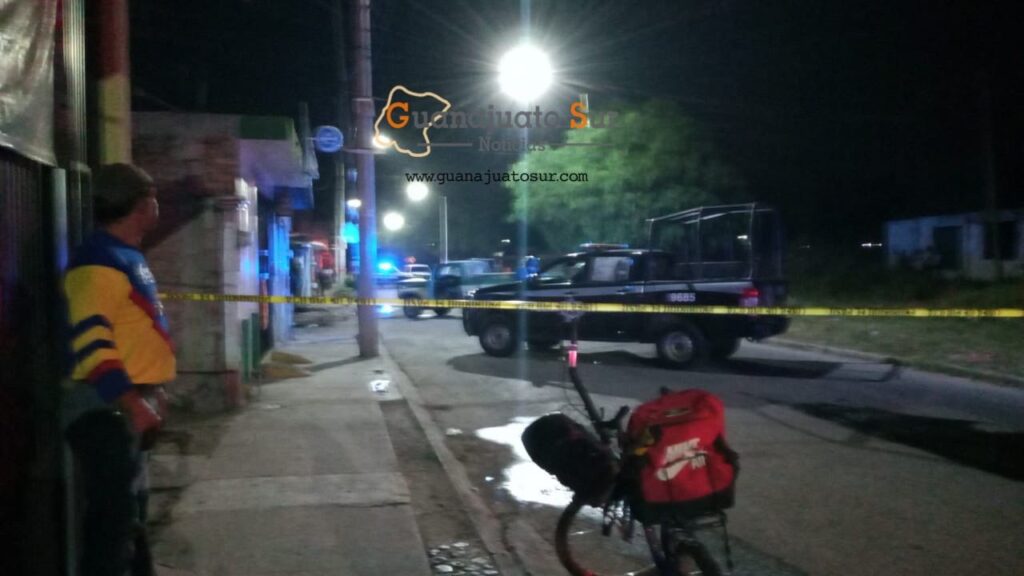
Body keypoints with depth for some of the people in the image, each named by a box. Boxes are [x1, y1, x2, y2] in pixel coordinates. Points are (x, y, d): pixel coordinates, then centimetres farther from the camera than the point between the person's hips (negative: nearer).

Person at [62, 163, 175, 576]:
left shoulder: (129, 257, 15)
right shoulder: (99, 261, -17)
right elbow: (91, 344, -25)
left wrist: (152, 392, 23)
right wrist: (132, 402, -29)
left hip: (132, 403, 10)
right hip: (106, 408, -10)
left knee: (131, 509, 20)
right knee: (113, 516, -7)